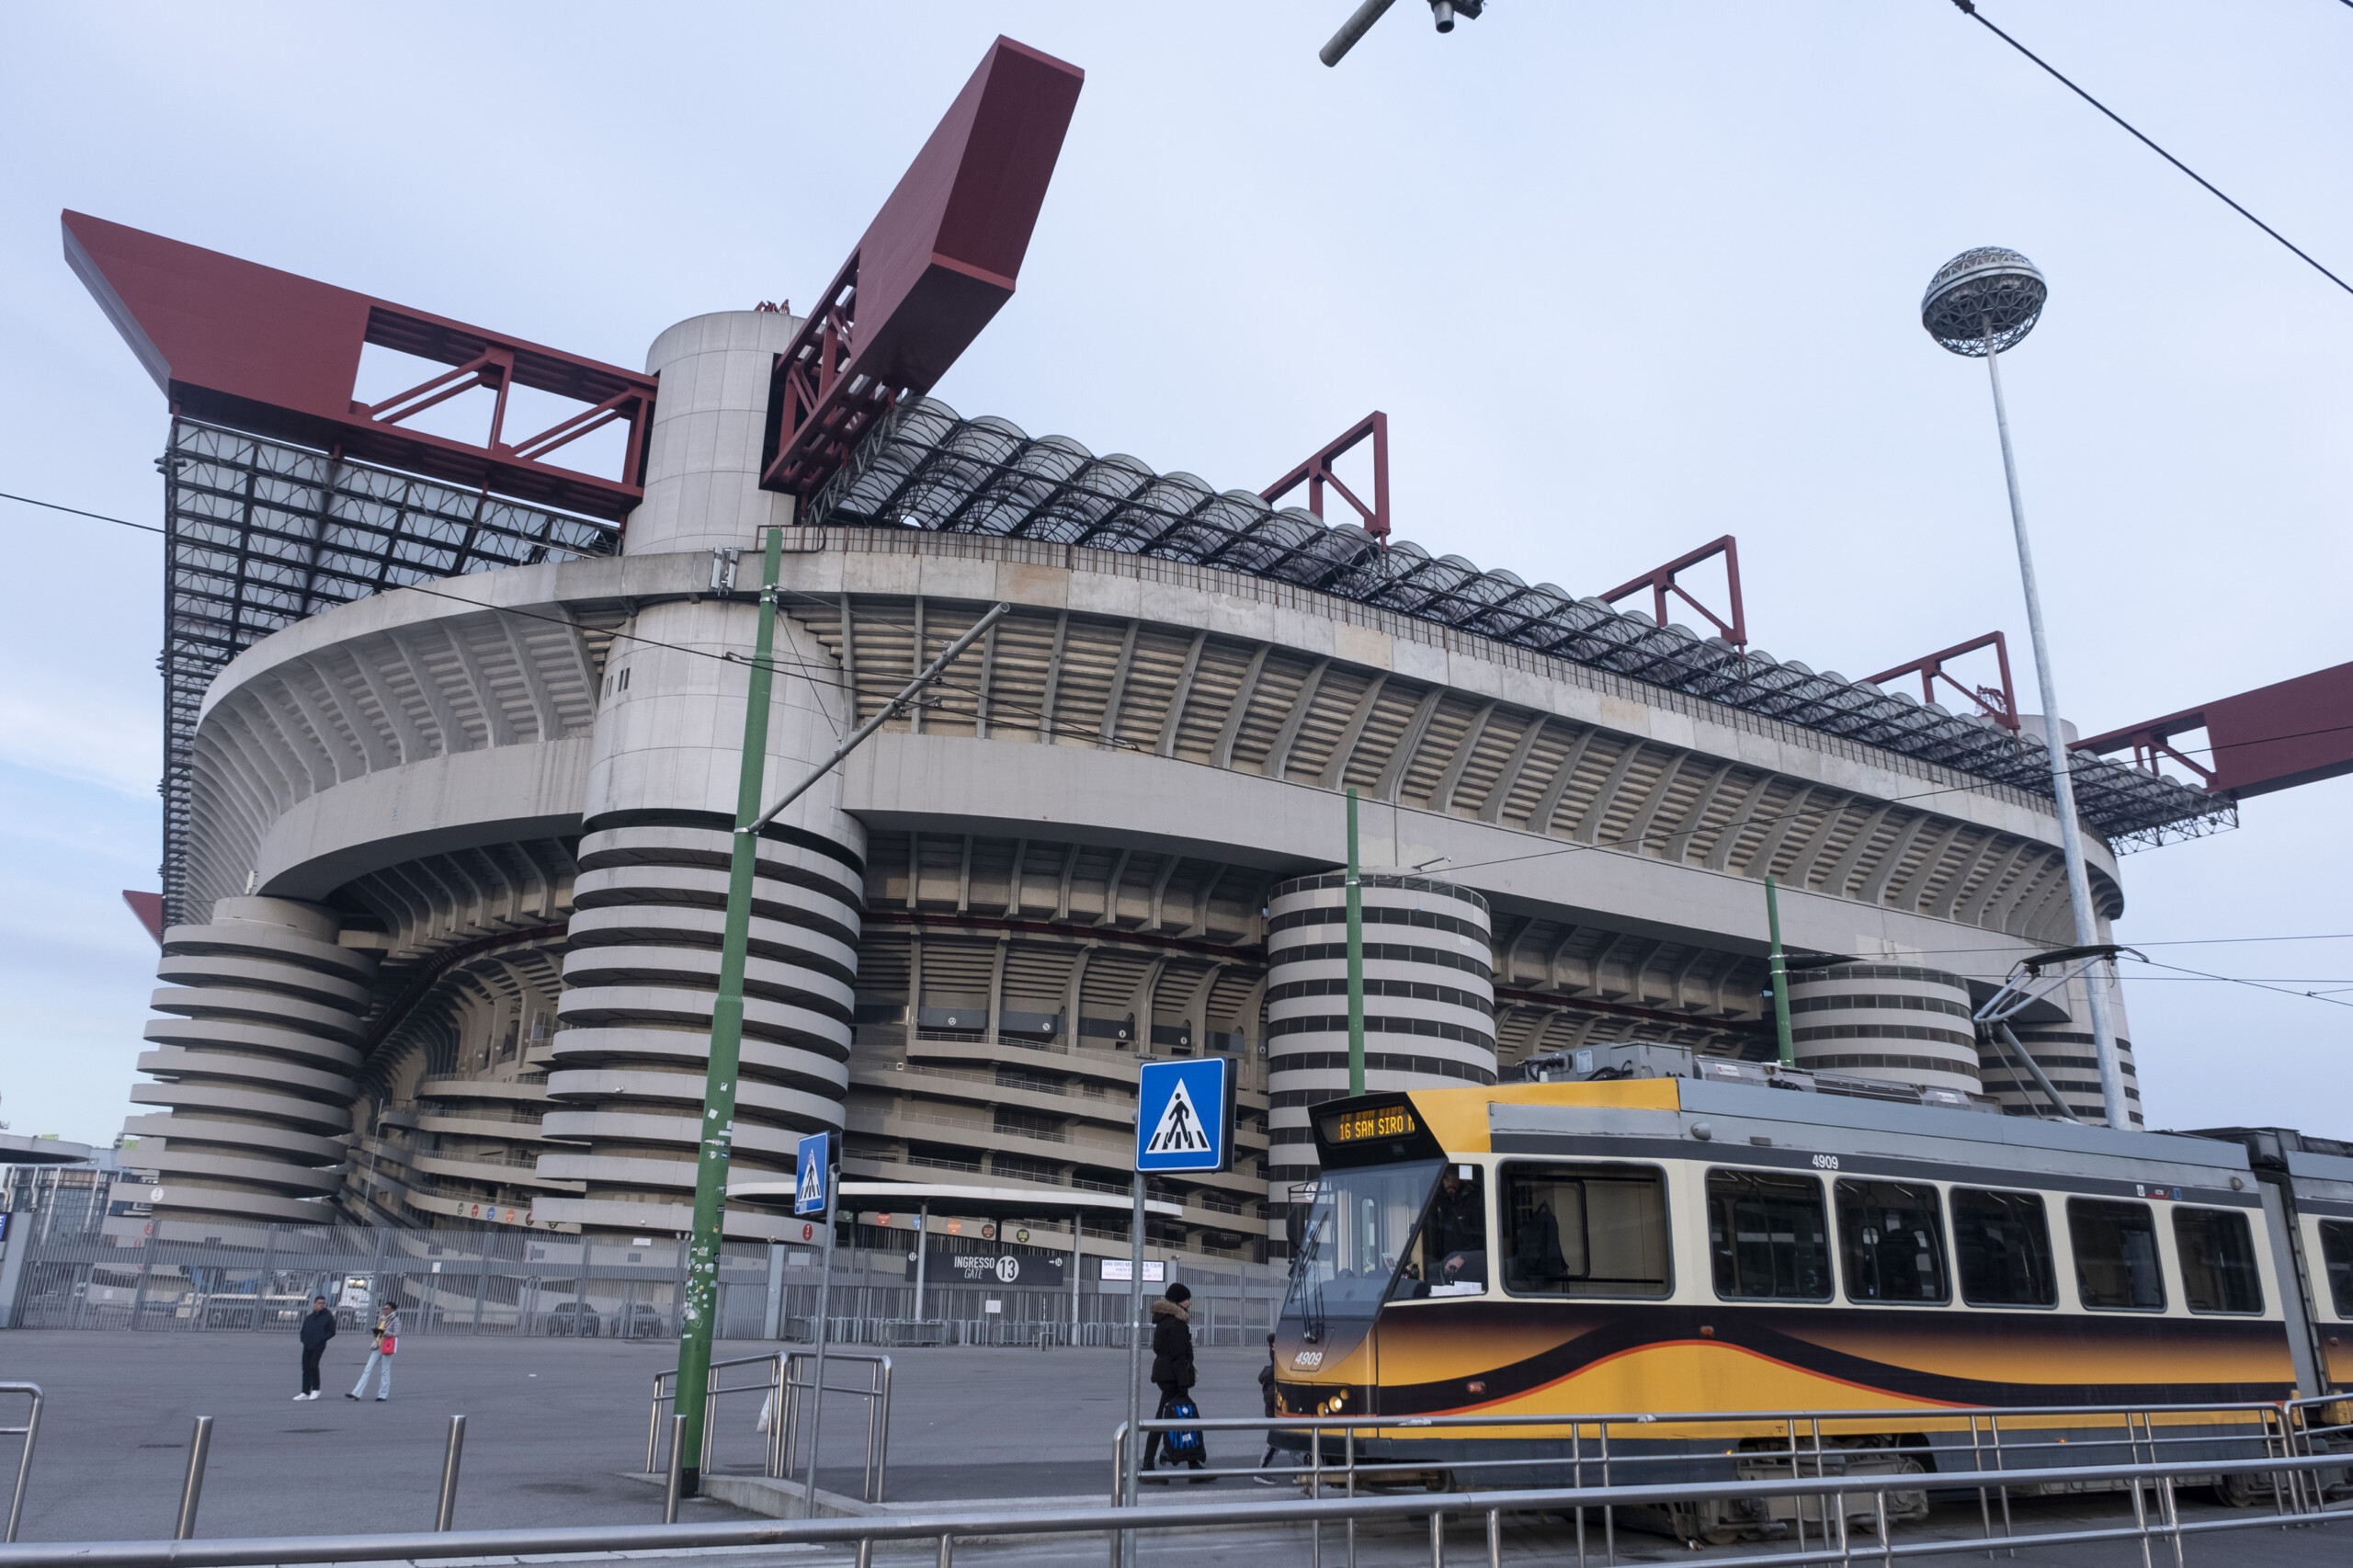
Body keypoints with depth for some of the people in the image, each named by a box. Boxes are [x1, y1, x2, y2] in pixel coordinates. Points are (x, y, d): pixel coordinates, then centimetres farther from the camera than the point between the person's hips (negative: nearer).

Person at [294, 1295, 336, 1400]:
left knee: (313, 1365, -17)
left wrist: (321, 1339, -11)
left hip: (318, 1346, -5)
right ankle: (305, 1392, 11)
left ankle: (315, 1389, -1)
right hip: (307, 1347, 5)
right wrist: (304, 1340, 2)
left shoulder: (328, 1316, 2)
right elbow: (303, 1331, 21)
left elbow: (331, 1332, 0)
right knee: (306, 1368, 4)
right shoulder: (309, 1318, 15)